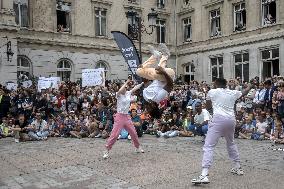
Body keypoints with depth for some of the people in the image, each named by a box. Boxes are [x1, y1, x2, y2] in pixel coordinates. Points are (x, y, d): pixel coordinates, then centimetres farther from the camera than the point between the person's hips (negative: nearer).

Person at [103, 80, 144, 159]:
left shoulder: (128, 93, 5)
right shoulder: (119, 95, -10)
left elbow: (136, 87, 14)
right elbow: (120, 91, -32)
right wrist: (126, 82, -25)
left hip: (127, 117, 6)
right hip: (120, 116, -6)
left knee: (133, 132, 15)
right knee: (114, 134, -9)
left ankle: (138, 147, 34)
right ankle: (107, 151, -1)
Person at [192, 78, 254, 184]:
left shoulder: (212, 92, 7)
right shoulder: (233, 93, 17)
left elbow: (208, 106, 23)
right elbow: (244, 93, 39)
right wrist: (249, 86, 59)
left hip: (219, 119, -5)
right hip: (231, 119, 5)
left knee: (208, 146, -9)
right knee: (231, 143, 29)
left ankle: (204, 175, -21)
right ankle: (238, 168, 40)